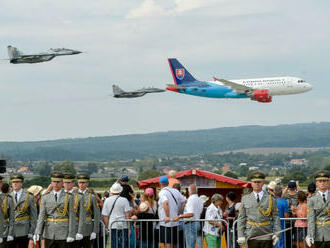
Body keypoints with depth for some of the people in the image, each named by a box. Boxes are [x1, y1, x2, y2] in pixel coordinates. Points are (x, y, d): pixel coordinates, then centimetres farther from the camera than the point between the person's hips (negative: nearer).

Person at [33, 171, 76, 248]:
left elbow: (72, 217, -3)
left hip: (63, 234, -2)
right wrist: (37, 233, -13)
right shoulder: (45, 197, 5)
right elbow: (41, 216, -2)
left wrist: (71, 235, -9)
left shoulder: (68, 197, 0)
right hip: (49, 234, 2)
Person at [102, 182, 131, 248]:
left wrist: (107, 226, 15)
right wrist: (129, 226, 1)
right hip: (123, 226, -2)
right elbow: (127, 214, -6)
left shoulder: (107, 200, 5)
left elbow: (105, 216, 7)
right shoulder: (124, 200, -3)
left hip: (112, 226, 2)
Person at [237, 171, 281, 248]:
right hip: (251, 236, 1)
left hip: (266, 237, -1)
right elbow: (241, 218, 6)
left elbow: (276, 218, 2)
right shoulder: (245, 199, 8)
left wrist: (276, 234, -8)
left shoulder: (271, 199, 5)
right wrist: (241, 235, -2)